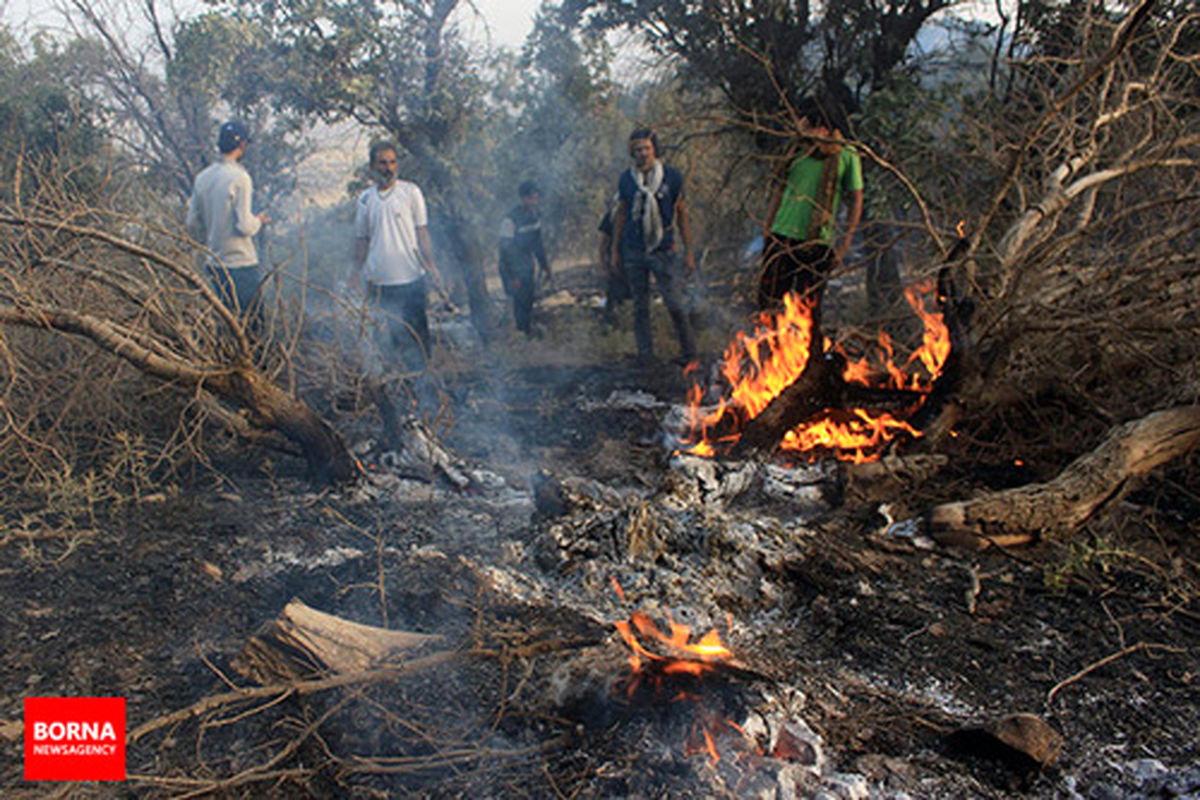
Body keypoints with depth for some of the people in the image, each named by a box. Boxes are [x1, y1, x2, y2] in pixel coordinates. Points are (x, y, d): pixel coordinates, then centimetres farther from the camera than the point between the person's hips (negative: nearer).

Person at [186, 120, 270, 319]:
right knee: (252, 317, -1)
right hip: (241, 263, -7)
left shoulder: (202, 178, 6)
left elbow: (192, 224, 10)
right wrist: (259, 220, 2)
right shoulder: (240, 178, -15)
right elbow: (244, 226, -18)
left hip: (215, 264, 7)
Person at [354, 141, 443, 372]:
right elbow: (361, 239, 14)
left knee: (416, 330, 1)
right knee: (393, 332, 8)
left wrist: (430, 264, -8)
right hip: (379, 279, 2)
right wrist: (357, 273, 9)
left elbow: (421, 230, 2)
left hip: (410, 276, -2)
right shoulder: (365, 199, 9)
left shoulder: (410, 191, 2)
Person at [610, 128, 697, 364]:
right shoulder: (626, 179, 3)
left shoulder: (672, 176, -1)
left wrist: (688, 251, 1)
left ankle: (689, 352, 12)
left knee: (675, 304, -6)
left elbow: (682, 214, 3)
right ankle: (645, 354, 19)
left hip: (663, 250, -2)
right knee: (640, 305, 8)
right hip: (633, 251, 2)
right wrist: (614, 249, 12)